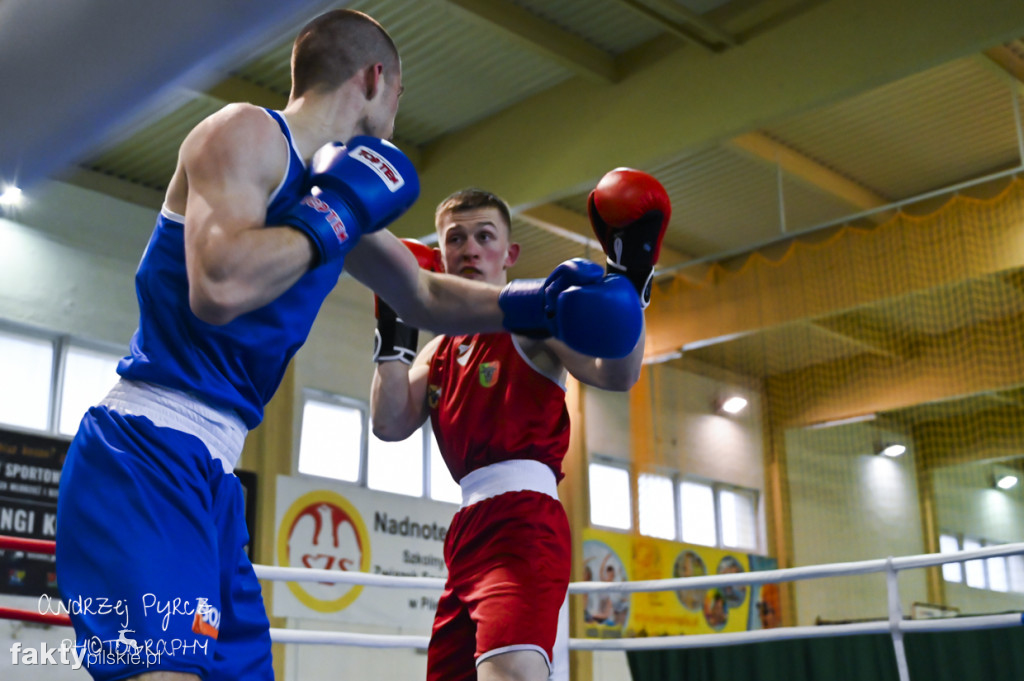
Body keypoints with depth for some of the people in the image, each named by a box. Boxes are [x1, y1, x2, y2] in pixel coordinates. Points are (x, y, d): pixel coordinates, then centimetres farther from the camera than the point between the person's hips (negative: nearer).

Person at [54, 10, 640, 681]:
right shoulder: (247, 132, -7)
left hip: (211, 473, 9)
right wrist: (334, 217, -12)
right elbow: (218, 288, -25)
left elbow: (426, 297, 34)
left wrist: (537, 305, 24)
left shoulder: (341, 190, 19)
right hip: (148, 449, -9)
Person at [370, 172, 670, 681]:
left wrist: (628, 281, -28)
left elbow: (615, 373, -16)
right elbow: (390, 425, 5)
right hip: (470, 525, 8)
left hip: (522, 516, -8)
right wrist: (394, 332, 5)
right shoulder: (439, 352, 21)